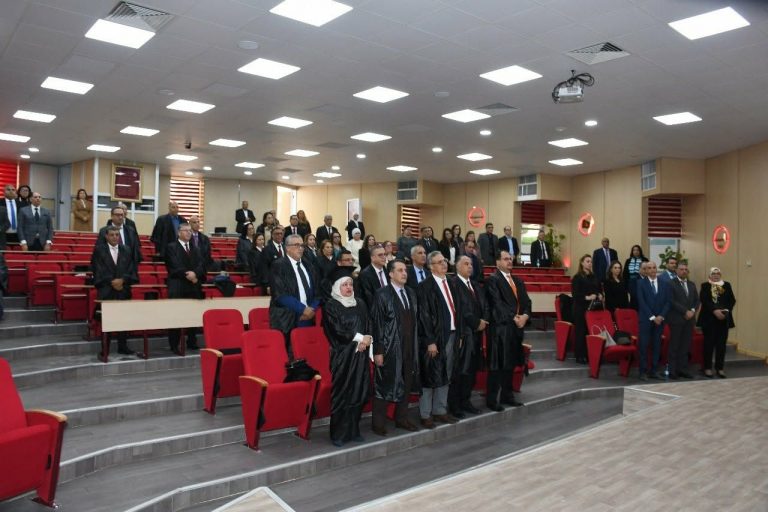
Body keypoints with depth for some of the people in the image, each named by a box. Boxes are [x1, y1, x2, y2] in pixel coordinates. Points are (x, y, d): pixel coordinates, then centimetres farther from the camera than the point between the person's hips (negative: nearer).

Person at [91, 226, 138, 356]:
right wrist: (112, 282, -11)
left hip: (123, 290, 3)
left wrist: (122, 280, -10)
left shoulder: (127, 250, 11)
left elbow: (132, 269, 6)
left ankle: (122, 347, 12)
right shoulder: (99, 250, 3)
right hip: (106, 290, -3)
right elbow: (97, 270, -3)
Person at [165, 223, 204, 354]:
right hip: (178, 287, -5)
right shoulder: (171, 247, 2)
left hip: (194, 287, 5)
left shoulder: (195, 249, 20)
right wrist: (188, 275, -14)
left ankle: (192, 343, 14)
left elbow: (201, 266, 6)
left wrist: (194, 274, -12)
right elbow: (175, 267, -9)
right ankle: (174, 345, -2)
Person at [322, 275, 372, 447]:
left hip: (361, 354, 5)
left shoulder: (360, 303, 14)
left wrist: (366, 340, -9)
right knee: (341, 394, -3)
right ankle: (339, 434, 6)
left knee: (359, 392, 5)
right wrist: (359, 338, -11)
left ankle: (353, 430, 16)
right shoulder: (331, 306, -3)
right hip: (342, 355, -5)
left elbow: (368, 325, 11)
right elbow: (337, 330, -11)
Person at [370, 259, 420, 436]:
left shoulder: (411, 294, 10)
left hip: (409, 347, 6)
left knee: (406, 383, 13)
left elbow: (414, 320, 13)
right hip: (389, 348, -6)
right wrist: (378, 351, -15)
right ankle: (378, 423, 17)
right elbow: (376, 323, -12)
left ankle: (401, 418, 29)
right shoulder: (382, 294, -9)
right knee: (384, 385, 4)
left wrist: (415, 345, 10)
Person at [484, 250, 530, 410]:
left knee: (510, 363, 13)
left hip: (516, 327, 8)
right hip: (500, 327, -8)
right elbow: (497, 304, -17)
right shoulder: (492, 280, -8)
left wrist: (525, 316, -9)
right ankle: (492, 399, 5)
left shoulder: (517, 281, 17)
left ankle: (507, 395, 24)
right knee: (497, 364, -3)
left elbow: (526, 301, 10)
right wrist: (513, 318, -17)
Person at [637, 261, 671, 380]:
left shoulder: (664, 284, 9)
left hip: (660, 319, 3)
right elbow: (641, 302, -7)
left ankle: (654, 370, 11)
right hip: (645, 319, -3)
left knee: (657, 346, 5)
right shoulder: (641, 283, -1)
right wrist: (652, 317, -12)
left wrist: (661, 316, -8)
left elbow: (667, 302, 5)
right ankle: (643, 371, 1)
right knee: (644, 346, -4)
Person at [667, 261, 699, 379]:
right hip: (676, 319, -5)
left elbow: (697, 300, 14)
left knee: (686, 346, 6)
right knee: (674, 346, -2)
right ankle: (672, 370, 4)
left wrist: (692, 310, -4)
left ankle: (683, 369, 12)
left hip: (689, 319, 6)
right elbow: (672, 301, -11)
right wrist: (685, 311, -14)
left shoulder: (692, 285, 16)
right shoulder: (671, 284, -4)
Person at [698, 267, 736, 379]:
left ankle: (720, 368, 11)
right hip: (709, 319, -3)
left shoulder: (727, 285, 13)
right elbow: (704, 300, -10)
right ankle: (707, 368, 6)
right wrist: (715, 311, -20)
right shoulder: (705, 286, 3)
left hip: (724, 319, 3)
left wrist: (726, 311, -10)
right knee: (709, 343, 0)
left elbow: (732, 300, 6)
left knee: (721, 344, 3)